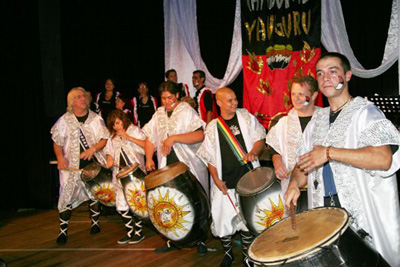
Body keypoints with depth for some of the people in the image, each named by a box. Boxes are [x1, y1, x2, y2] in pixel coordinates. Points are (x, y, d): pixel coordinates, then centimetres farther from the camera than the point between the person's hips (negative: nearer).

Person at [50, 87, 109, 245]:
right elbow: (57, 143, 6)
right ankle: (63, 231, 4)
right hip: (72, 165, -1)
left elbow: (104, 139, -1)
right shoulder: (65, 120, 1)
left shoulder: (96, 119, 1)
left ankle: (95, 223, 28)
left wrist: (93, 149, -18)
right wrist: (60, 157, -10)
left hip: (94, 163, 1)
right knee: (67, 196, -4)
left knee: (95, 193, 9)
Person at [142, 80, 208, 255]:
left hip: (190, 167, -5)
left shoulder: (186, 111, -7)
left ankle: (201, 242, 14)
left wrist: (174, 138, -24)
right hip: (168, 168, 5)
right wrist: (149, 159, 3)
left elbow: (200, 136, -20)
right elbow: (150, 138, 17)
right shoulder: (159, 114, 12)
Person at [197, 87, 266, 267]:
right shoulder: (212, 127, 3)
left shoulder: (246, 117, 3)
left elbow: (259, 139, 5)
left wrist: (253, 152, -15)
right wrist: (216, 179, -4)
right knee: (224, 219, 4)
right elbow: (209, 156, 5)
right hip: (225, 182, 0)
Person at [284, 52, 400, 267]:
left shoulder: (364, 111, -6)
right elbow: (304, 162, 20)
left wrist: (329, 152, -21)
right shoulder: (317, 119, 15)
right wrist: (295, 182, -2)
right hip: (325, 215, 6)